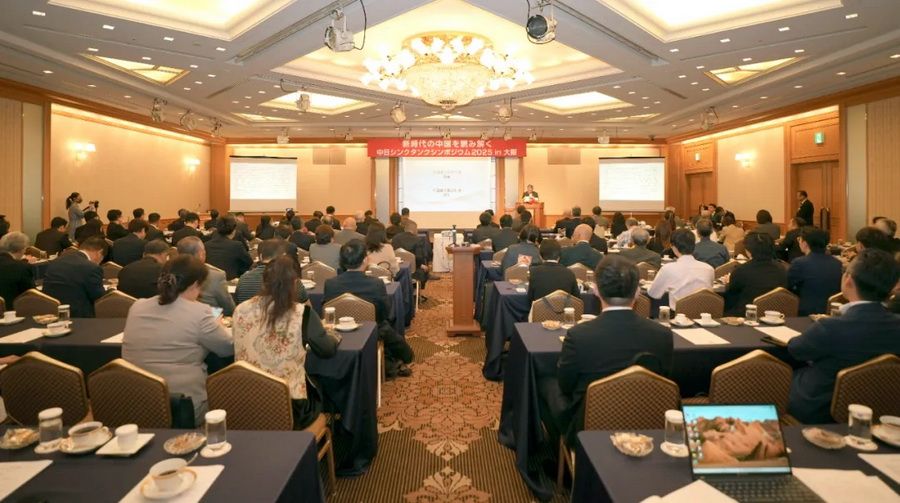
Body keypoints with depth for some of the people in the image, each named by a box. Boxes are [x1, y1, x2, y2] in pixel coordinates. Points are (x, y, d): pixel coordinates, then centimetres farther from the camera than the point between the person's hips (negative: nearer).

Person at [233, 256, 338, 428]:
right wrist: (333, 337, 22)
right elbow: (328, 350, -1)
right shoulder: (302, 314, -16)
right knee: (320, 388, 29)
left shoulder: (241, 310, -6)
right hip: (290, 407, -4)